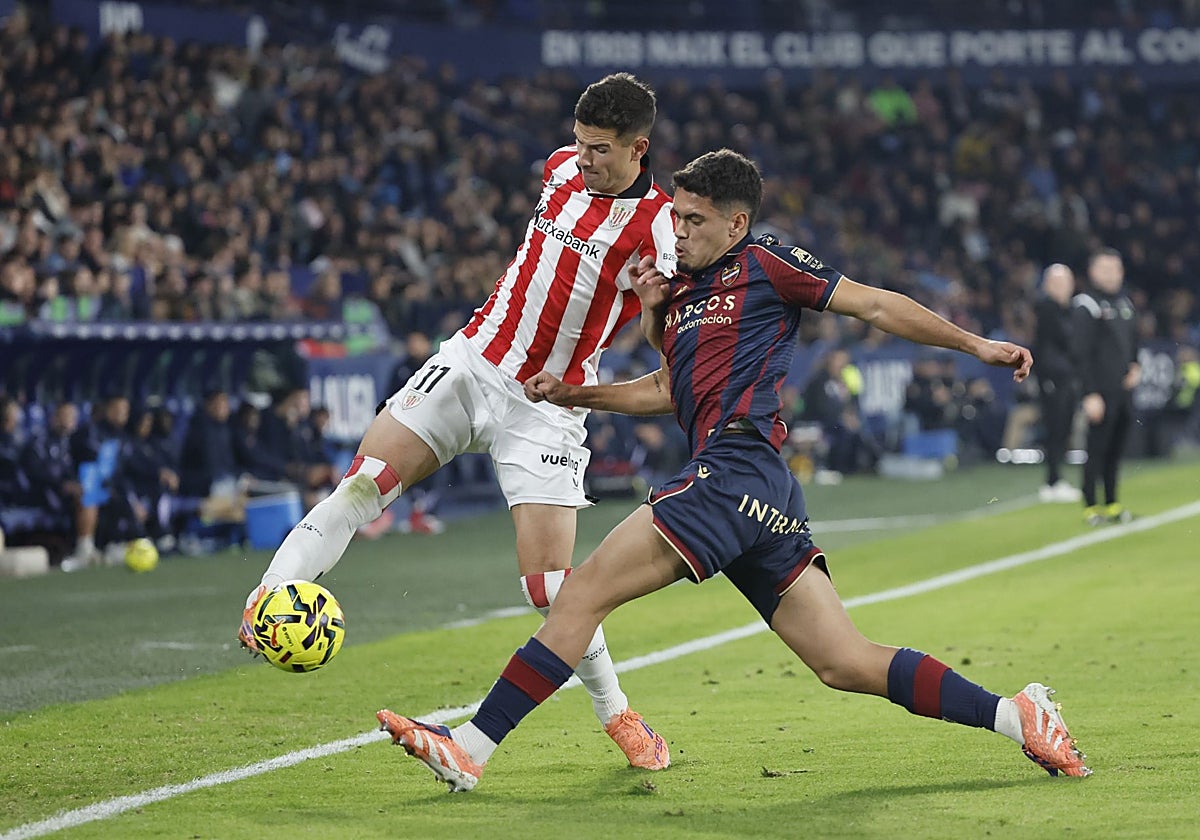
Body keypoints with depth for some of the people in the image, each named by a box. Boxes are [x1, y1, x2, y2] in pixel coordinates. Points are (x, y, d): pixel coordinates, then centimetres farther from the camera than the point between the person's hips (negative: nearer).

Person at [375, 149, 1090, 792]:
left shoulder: (765, 264, 2)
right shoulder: (676, 292, 25)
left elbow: (876, 305, 5)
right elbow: (669, 391, 36)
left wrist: (975, 345, 4)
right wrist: (574, 394, 27)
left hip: (737, 465, -9)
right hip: (761, 499, 9)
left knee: (586, 589, -12)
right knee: (846, 663, 3)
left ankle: (471, 748, -13)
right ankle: (1014, 714, 2)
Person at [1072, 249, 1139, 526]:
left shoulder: (1125, 304, 15)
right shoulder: (1086, 306, -8)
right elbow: (1083, 354, -12)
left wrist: (1136, 368, 7)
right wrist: (1091, 394, -17)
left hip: (1124, 390, 7)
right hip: (1101, 395, -7)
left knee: (1116, 451, 10)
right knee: (1097, 450, -5)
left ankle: (1112, 504, 17)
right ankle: (1090, 508, 0)